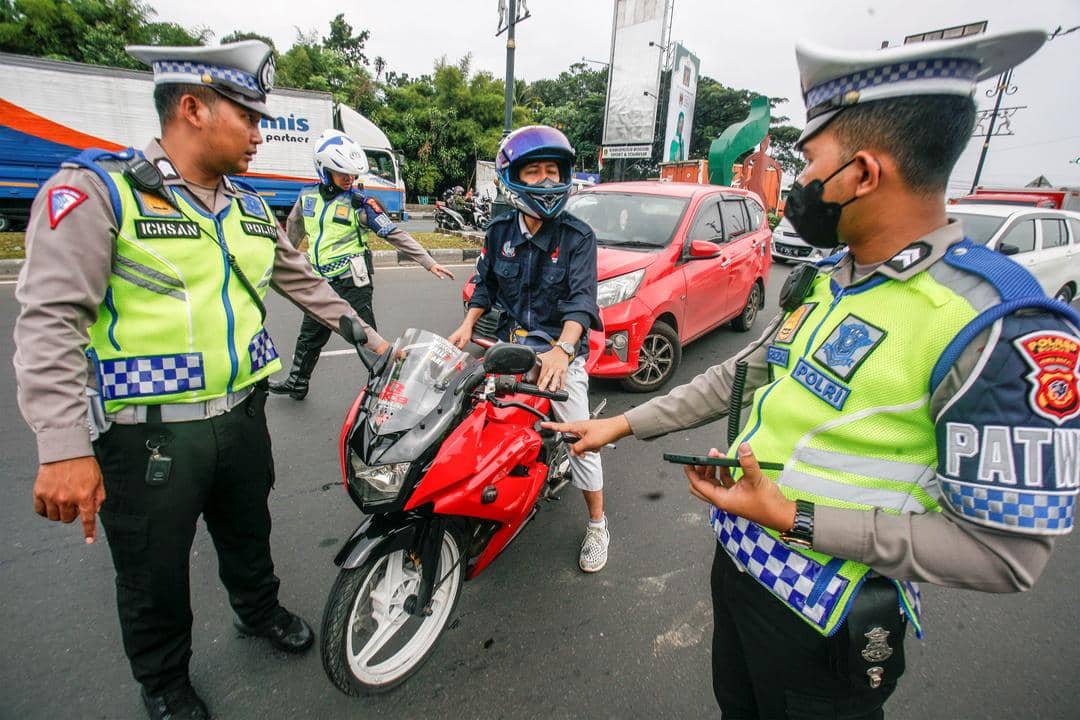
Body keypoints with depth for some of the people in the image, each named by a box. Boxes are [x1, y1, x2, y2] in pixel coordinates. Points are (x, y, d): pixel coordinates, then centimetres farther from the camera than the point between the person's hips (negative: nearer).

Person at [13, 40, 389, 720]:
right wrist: (64, 449, -23)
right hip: (147, 435, -5)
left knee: (249, 534, 26)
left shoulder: (251, 210, 8)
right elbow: (51, 320, -18)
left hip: (242, 415, 6)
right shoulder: (97, 190, -13)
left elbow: (306, 282, 18)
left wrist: (367, 336, 18)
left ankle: (260, 609, 53)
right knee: (155, 576, 15)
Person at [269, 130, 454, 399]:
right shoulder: (307, 196, 4)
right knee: (309, 337, 20)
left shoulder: (361, 202, -9)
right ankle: (297, 383, 40)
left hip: (352, 283, -5)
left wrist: (429, 263, -16)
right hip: (321, 284, 6)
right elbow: (294, 230, 21)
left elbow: (395, 235, -11)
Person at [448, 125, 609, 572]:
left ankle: (597, 524, 19)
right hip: (508, 343, 4)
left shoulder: (577, 236, -8)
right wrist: (467, 325, 0)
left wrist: (563, 350, -35)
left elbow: (582, 299, -19)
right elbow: (485, 283, 15)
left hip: (560, 349, -4)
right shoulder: (500, 231, 5)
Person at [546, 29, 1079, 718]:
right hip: (736, 559, 7)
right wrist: (623, 424, 6)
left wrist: (795, 520, -26)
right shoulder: (826, 279, 0)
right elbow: (738, 375, 6)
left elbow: (1006, 549, -23)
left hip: (823, 623, -7)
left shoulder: (999, 324, -25)